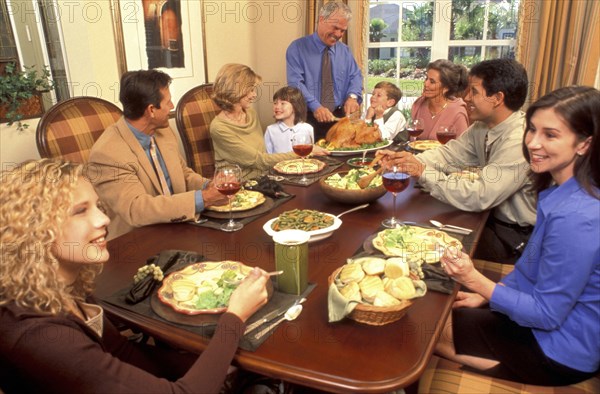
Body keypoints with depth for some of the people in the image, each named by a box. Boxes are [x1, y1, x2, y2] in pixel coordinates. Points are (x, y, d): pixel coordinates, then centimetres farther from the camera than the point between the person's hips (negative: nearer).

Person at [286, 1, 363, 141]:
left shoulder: (345, 50, 13)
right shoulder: (298, 48, -4)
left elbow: (355, 76, 11)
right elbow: (295, 82, -14)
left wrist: (352, 96, -12)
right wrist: (315, 106, -28)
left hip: (338, 118, 4)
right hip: (309, 119, -4)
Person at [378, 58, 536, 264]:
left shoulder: (519, 142, -29)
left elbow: (479, 196, -31)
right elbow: (449, 154, 3)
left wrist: (423, 173, -26)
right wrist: (408, 161, -14)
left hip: (519, 237, -7)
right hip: (494, 216, 7)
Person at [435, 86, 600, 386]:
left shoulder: (576, 217, -31)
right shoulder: (562, 192, -1)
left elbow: (547, 314, -25)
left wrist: (476, 282, -30)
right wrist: (486, 293, 4)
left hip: (559, 354, -8)